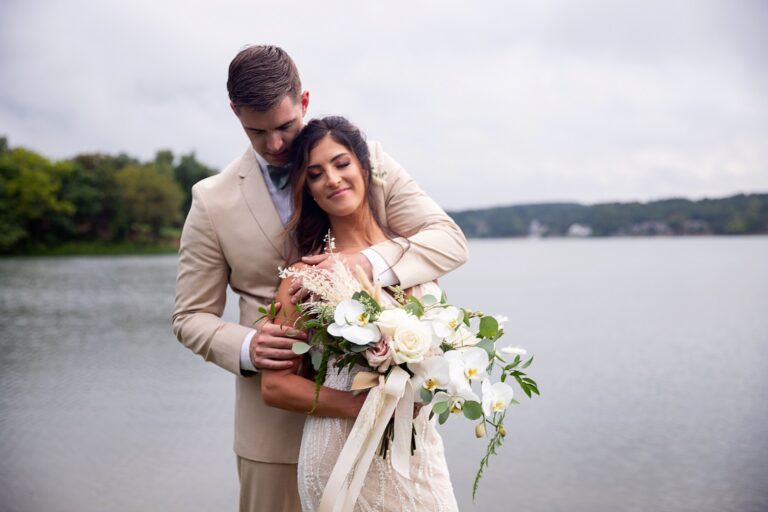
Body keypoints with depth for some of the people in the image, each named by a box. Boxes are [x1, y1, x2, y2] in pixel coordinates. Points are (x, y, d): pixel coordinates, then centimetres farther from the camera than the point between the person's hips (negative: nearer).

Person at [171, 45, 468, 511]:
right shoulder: (213, 201, -3)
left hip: (371, 400, 0)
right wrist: (246, 348, -20)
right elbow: (192, 318, 2)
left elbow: (449, 239, -8)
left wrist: (365, 262, -26)